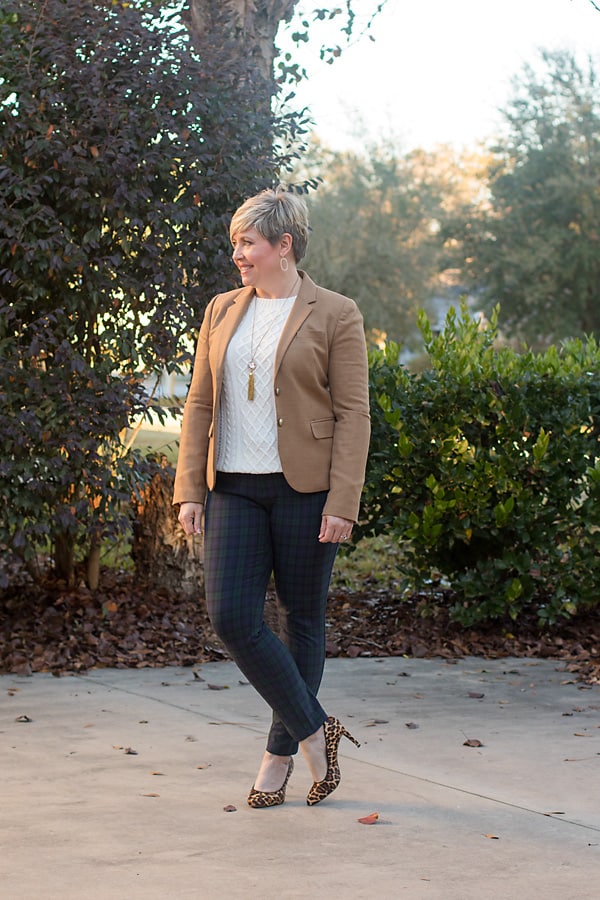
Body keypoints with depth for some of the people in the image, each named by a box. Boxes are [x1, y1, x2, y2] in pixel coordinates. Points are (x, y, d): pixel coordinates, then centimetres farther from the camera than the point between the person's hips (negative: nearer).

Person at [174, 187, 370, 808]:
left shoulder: (334, 315, -2)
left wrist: (341, 503, -14)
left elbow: (353, 414, -6)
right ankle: (313, 729, 7)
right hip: (234, 488, 4)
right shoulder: (222, 312, 12)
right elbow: (199, 405, 12)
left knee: (302, 618, 5)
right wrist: (189, 491, 4)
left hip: (305, 489, -4)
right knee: (230, 615, -8)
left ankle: (280, 753, 19)